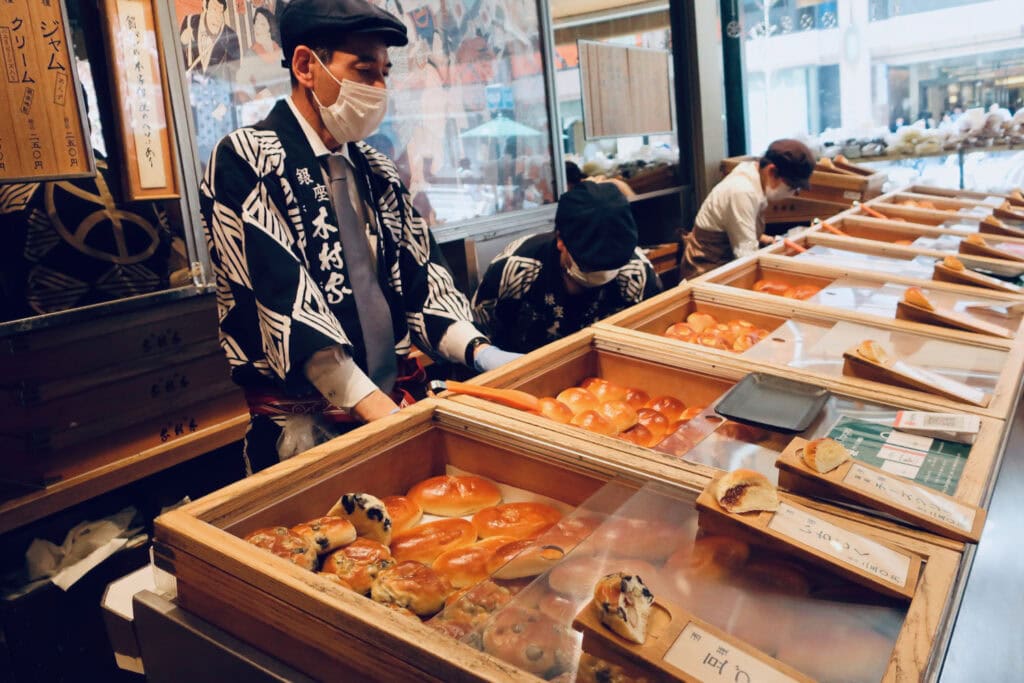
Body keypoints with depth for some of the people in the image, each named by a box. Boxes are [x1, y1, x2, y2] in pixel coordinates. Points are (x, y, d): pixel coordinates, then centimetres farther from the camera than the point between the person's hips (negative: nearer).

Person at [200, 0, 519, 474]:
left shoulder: (377, 172, 10)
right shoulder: (243, 162, -9)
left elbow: (419, 277, 8)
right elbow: (281, 304, -19)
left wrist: (478, 350, -10)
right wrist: (376, 409, -25)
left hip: (394, 401, 6)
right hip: (303, 424, -5)